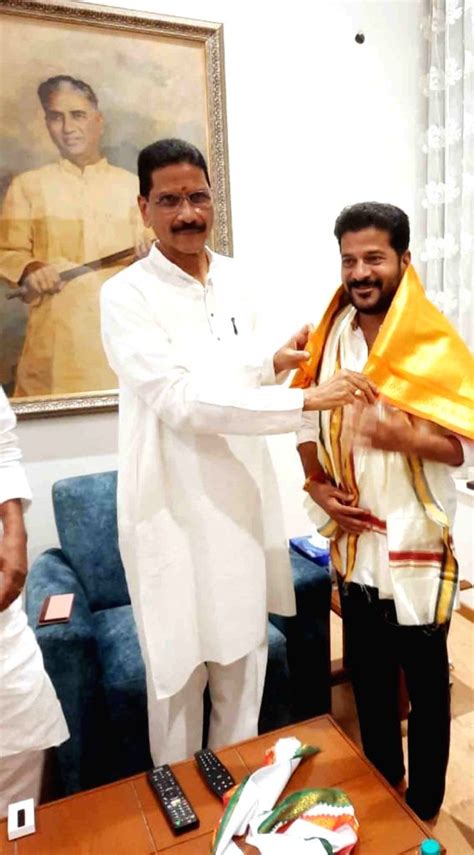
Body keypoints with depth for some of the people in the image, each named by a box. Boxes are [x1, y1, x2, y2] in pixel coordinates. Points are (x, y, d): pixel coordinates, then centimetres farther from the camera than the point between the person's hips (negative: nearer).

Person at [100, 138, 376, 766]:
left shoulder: (233, 280, 6)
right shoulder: (126, 296, -14)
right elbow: (181, 399, -25)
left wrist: (273, 365, -2)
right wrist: (306, 400, -28)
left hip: (242, 498, 6)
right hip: (174, 510, -6)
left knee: (244, 655, 20)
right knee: (178, 671, 11)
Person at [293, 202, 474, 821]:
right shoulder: (328, 339, 2)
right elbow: (308, 423, 9)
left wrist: (407, 436, -29)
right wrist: (317, 486, -6)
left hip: (417, 545, -4)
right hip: (354, 543, 4)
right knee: (368, 676, 20)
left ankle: (423, 811, 38)